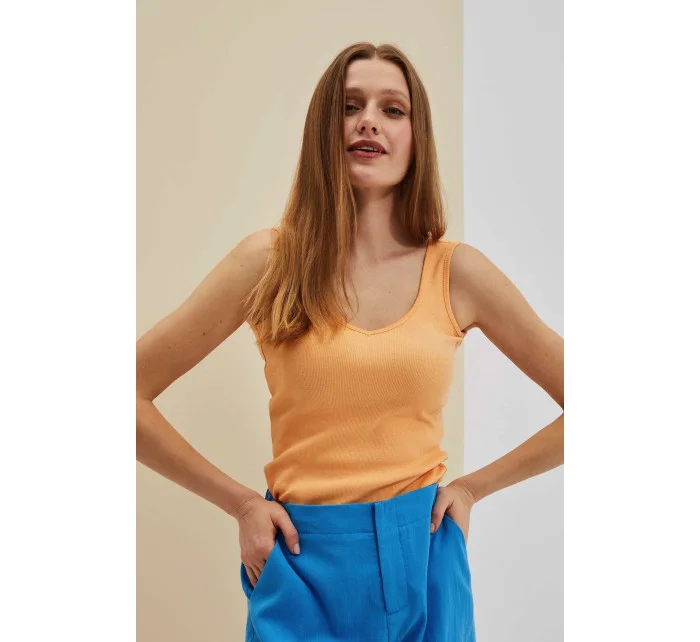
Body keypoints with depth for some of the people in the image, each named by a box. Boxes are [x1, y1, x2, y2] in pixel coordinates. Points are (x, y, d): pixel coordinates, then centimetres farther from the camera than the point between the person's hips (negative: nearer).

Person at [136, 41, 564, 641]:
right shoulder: (270, 261, -7)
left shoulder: (457, 271, -4)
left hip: (421, 561, 2)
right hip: (302, 563, -1)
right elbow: (133, 393, -4)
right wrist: (241, 502, -4)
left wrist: (475, 485, 0)